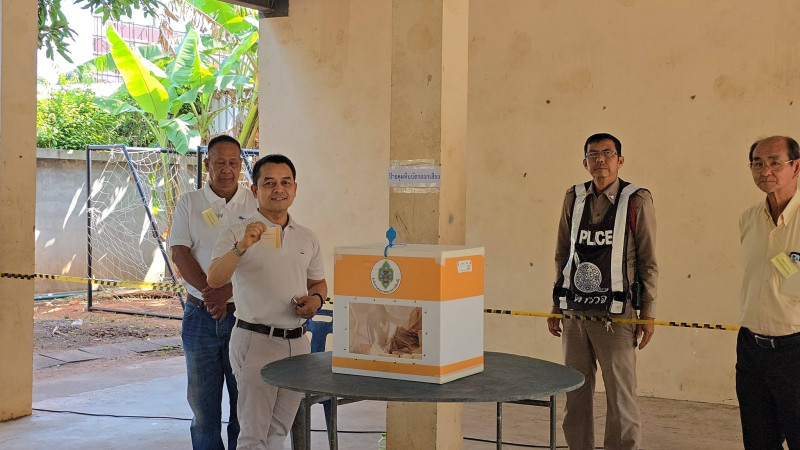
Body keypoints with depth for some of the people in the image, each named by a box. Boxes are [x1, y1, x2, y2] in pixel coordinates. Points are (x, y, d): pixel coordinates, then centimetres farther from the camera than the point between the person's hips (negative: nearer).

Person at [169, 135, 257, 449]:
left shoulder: (256, 205, 3)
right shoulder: (189, 203, 6)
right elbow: (180, 253, -2)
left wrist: (226, 291, -19)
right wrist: (209, 293, -16)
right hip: (200, 316, 1)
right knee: (203, 403, 8)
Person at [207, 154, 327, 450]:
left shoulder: (307, 238, 11)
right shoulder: (238, 234, -5)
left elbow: (318, 282, 23)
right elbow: (214, 280, -20)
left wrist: (316, 299, 0)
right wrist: (241, 247, -35)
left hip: (298, 342, 5)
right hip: (256, 340, -5)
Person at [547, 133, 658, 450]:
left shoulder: (637, 201, -2)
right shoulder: (573, 198, 10)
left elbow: (649, 263, 0)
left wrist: (648, 314, -3)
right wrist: (556, 307, 15)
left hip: (615, 315, -4)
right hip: (574, 311, 4)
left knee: (621, 396, -1)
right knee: (575, 394, 9)